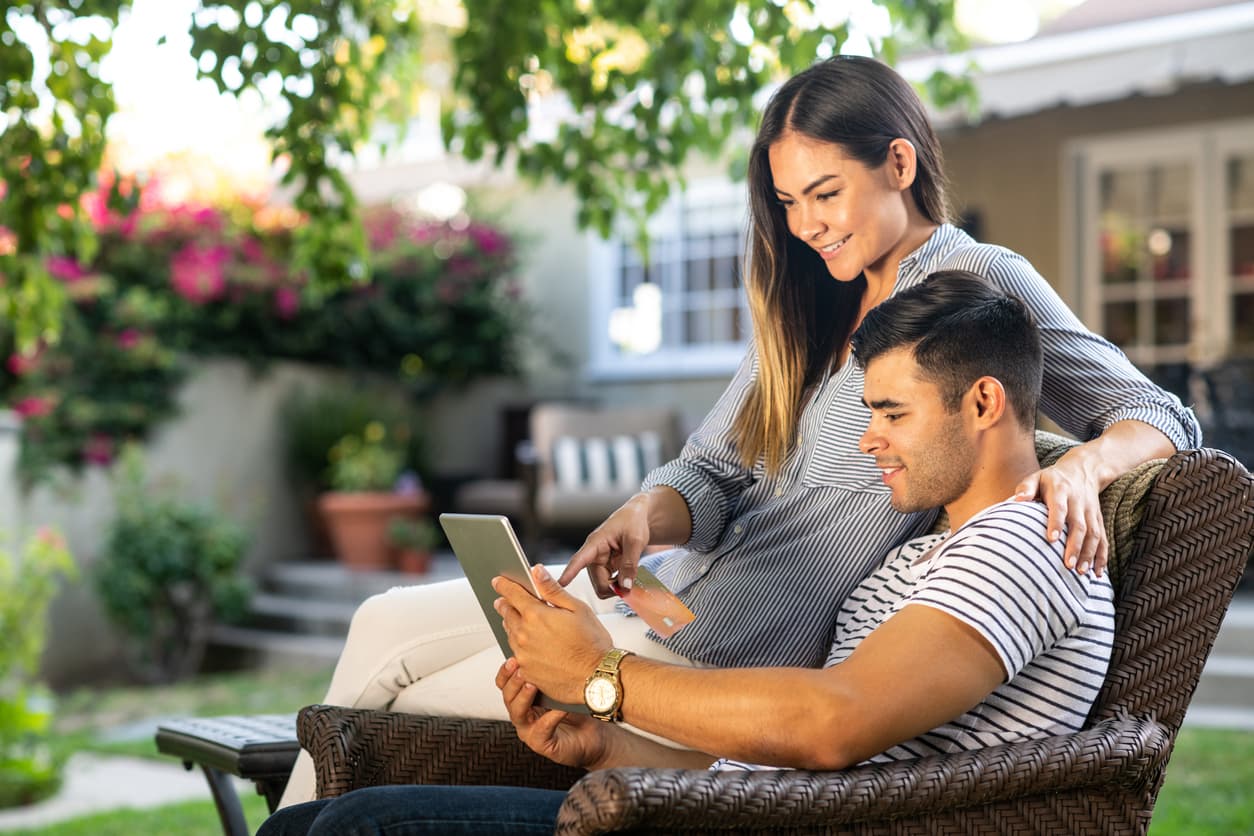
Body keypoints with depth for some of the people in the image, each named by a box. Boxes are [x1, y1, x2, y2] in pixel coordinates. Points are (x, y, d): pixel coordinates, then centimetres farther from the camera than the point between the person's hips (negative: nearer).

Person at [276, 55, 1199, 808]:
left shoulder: (980, 281, -7)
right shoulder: (812, 309, 14)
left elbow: (1162, 417, -6)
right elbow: (713, 470, 8)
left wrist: (1081, 465, -29)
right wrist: (645, 516, -14)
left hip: (731, 651, -8)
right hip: (673, 585, 8)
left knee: (394, 708, -3)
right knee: (383, 627, 7)